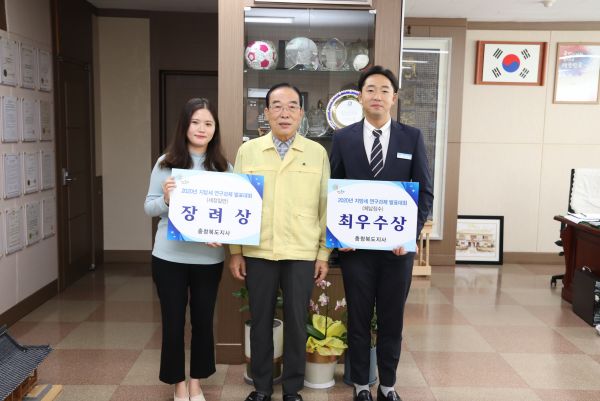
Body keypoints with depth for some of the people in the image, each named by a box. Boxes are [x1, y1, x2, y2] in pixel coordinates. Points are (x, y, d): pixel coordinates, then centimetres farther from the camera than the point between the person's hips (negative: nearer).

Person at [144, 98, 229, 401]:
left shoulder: (223, 167, 1)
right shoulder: (166, 163, -2)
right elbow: (149, 207, 0)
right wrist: (165, 198, -20)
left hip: (209, 258, 1)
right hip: (170, 256, -1)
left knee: (203, 321, 12)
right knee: (173, 322, 9)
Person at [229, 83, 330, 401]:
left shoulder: (317, 153, 1)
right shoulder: (248, 151, 3)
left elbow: (326, 206, 3)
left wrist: (324, 253, 1)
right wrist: (235, 251, 3)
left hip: (302, 254, -1)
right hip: (257, 252, 1)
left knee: (296, 322, 8)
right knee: (260, 320, 11)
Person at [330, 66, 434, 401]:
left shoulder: (412, 137, 2)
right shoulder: (343, 138, 2)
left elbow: (425, 192, 1)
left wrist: (410, 234, -10)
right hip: (355, 244, 0)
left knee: (392, 319, 12)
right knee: (358, 319, 10)